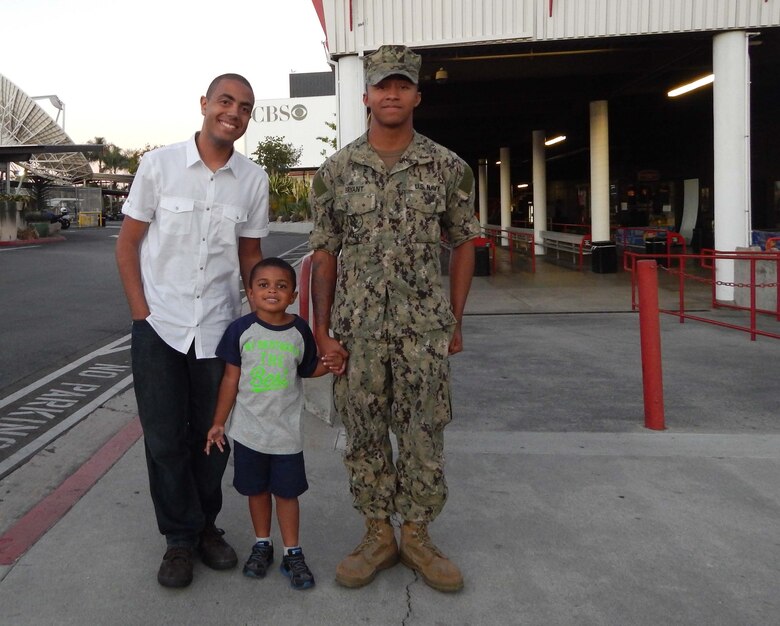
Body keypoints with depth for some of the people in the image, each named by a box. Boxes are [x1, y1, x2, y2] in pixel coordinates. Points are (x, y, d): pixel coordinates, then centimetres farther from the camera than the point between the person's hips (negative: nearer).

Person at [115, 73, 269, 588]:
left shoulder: (253, 179, 1)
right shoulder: (158, 164, -4)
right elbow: (127, 243, 0)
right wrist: (141, 311, -6)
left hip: (219, 328, 2)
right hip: (159, 325, -1)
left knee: (213, 435, 11)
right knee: (165, 438, 6)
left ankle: (206, 526, 31)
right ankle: (180, 539, 22)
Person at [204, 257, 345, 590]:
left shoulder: (300, 331, -5)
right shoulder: (241, 329, -9)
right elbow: (231, 378, -2)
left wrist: (329, 364, -11)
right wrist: (218, 422, 1)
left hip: (287, 430, 0)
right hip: (249, 430, 0)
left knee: (287, 492, 8)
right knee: (257, 490, 15)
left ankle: (292, 553, 23)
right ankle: (262, 545, 34)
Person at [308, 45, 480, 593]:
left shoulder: (449, 167, 1)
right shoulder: (336, 171, 2)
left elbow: (463, 244, 7)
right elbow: (325, 252, 4)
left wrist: (455, 322, 4)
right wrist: (322, 329, -1)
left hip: (424, 329, 0)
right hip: (357, 328, 1)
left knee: (424, 436, 6)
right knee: (365, 437, 8)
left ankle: (417, 536, 23)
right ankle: (378, 534, 24)